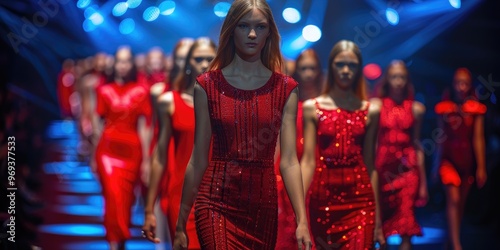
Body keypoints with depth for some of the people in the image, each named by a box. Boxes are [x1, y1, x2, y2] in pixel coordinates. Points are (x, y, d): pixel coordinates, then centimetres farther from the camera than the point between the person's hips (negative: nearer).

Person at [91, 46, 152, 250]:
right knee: (114, 196, -15)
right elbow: (97, 125, 10)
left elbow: (142, 126, 3)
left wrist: (146, 159, 1)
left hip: (131, 150, 0)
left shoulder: (140, 91, 2)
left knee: (125, 199, 7)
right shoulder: (105, 91, 5)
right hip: (108, 148, 0)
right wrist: (93, 156, 11)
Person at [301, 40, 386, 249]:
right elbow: (308, 160, -2)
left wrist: (377, 217, 8)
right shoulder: (312, 107, 3)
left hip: (360, 201, 0)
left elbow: (370, 165, 8)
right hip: (322, 200, 0)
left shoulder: (370, 111, 6)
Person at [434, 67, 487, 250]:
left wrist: (481, 167, -4)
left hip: (467, 158, 1)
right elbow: (441, 137, 5)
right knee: (453, 200, -12)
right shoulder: (444, 108, -1)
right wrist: (436, 164, 8)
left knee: (461, 203, 11)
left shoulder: (476, 109, -2)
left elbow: (478, 138, -3)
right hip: (448, 157, -1)